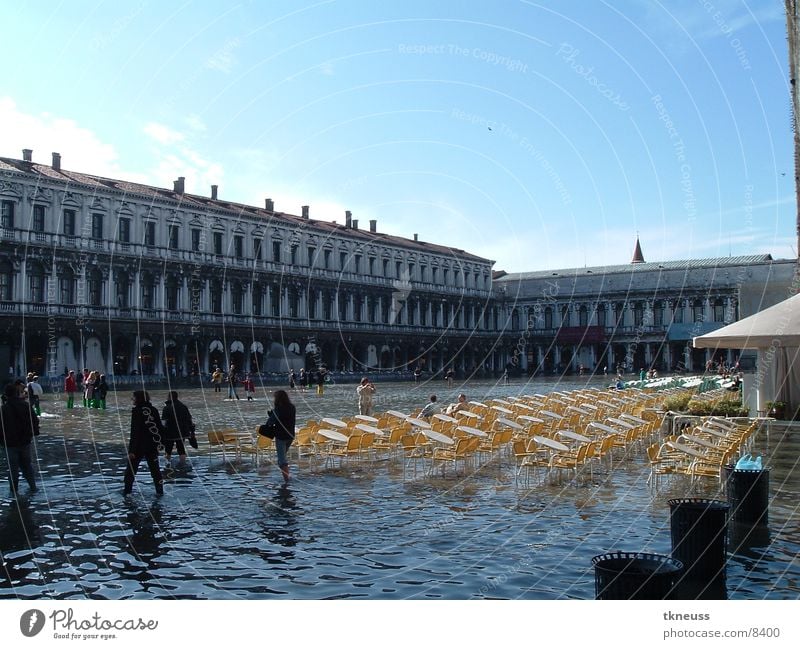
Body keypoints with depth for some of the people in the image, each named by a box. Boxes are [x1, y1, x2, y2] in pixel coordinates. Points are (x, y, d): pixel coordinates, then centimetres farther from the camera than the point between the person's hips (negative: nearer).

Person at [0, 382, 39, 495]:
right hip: (25, 441, 4)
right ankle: (33, 486, 20)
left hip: (10, 443, -4)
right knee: (27, 464, 17)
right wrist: (33, 433, 15)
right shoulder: (26, 405, -1)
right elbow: (35, 421, 4)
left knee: (13, 467, 4)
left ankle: (14, 491, 9)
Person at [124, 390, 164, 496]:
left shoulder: (137, 411, -14)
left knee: (131, 467, 12)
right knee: (154, 468, 11)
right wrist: (161, 442, 17)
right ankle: (160, 491, 9)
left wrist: (132, 449, -15)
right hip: (152, 445, 5)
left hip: (139, 446, -5)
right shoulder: (153, 410, 3)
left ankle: (127, 489, 19)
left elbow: (135, 431, -17)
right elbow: (160, 427, 8)